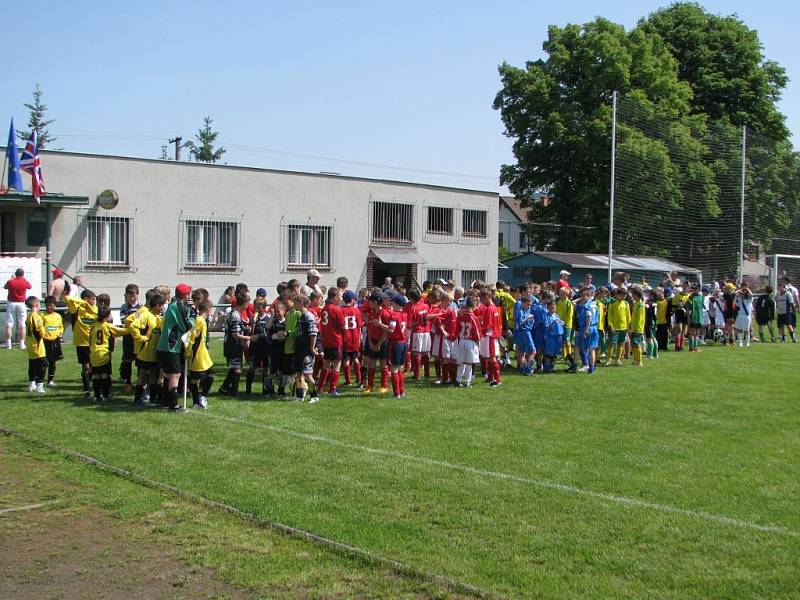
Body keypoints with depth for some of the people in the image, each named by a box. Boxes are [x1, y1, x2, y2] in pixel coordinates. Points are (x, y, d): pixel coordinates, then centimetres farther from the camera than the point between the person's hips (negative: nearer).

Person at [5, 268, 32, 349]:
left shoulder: (10, 282, -7)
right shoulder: (25, 282, -6)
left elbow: (5, 287, 15)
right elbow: (30, 286, 17)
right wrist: (24, 278, 29)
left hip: (11, 303, 0)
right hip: (21, 304, 0)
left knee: (9, 325, 4)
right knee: (22, 325, 5)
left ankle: (8, 344, 2)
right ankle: (22, 344, 5)